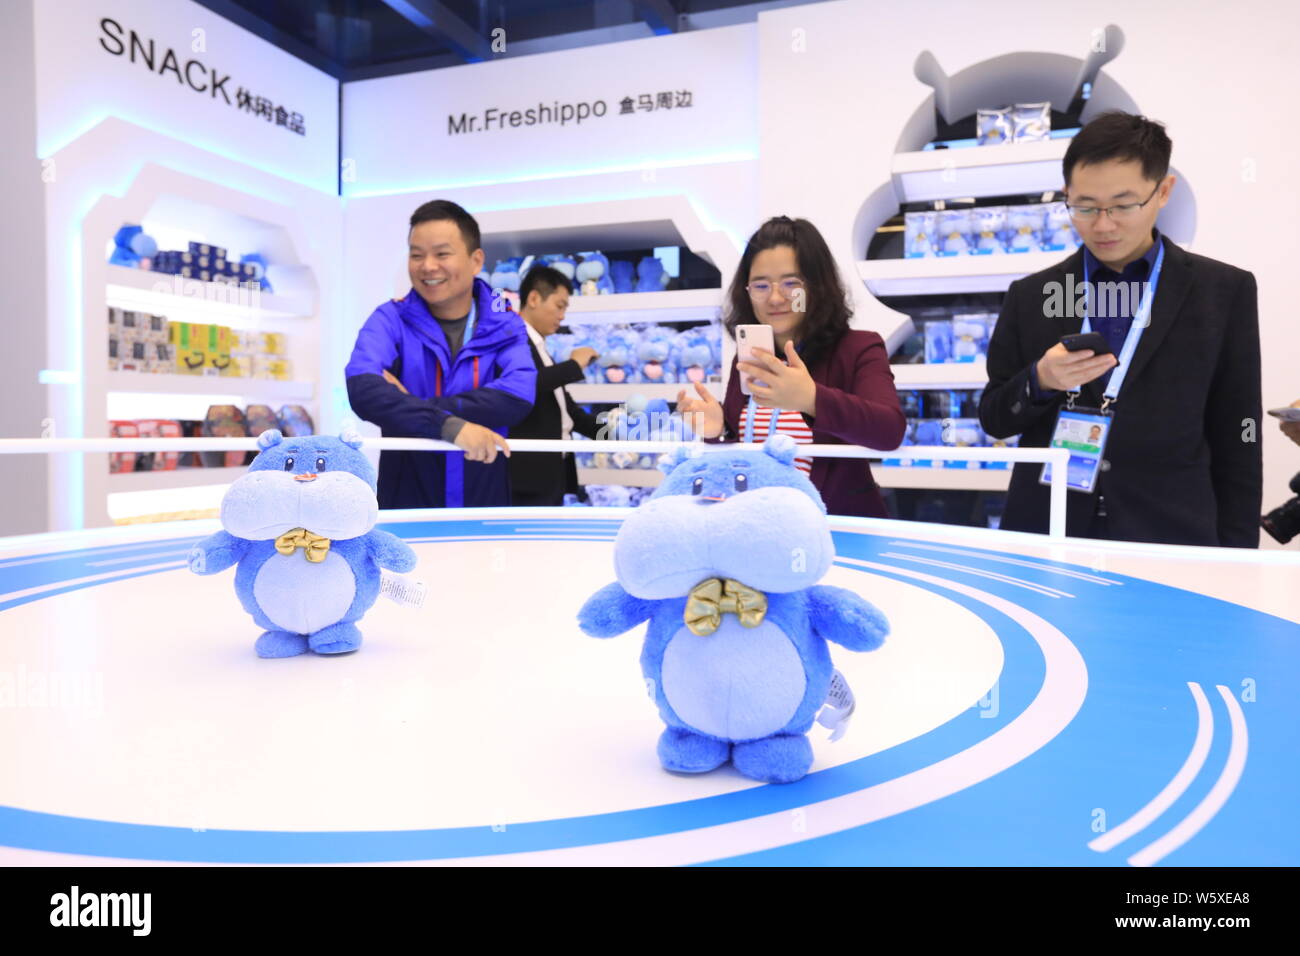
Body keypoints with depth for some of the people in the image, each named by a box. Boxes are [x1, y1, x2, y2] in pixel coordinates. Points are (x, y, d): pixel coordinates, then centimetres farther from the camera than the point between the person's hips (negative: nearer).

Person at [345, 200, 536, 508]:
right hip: (406, 505, -1)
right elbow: (362, 389, -20)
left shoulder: (504, 325, 1)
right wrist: (449, 425, -32)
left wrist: (410, 408, -20)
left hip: (485, 505, 1)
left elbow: (518, 397, -17)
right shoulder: (390, 320, -1)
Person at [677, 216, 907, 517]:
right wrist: (719, 433, -7)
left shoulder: (859, 348, -2)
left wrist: (811, 399, -34)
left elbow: (891, 431, -19)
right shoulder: (747, 359, 11)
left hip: (842, 526, -3)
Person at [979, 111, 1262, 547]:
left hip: (1169, 538, -1)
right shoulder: (1029, 296, 3)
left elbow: (1237, 444, 2)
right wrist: (1039, 381, -15)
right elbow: (994, 419, 5)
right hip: (1044, 535, 1)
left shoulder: (1224, 292, 1)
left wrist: (1234, 561, -1)